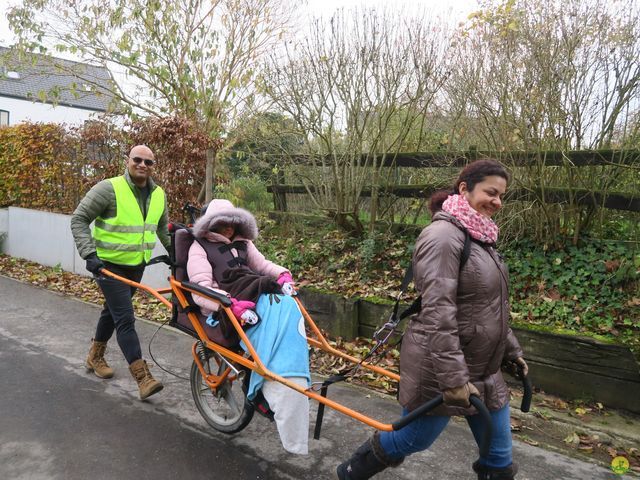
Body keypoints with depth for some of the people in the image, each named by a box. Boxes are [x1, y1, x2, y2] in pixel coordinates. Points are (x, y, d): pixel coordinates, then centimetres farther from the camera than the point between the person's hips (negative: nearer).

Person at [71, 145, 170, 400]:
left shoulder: (158, 194, 3)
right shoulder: (109, 188, -17)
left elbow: (162, 227, 17)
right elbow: (79, 219, -14)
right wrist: (89, 253, -23)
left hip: (137, 266, 7)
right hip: (110, 265, -7)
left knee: (112, 311, 22)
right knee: (125, 319, -10)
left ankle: (95, 357, 42)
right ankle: (143, 378, -8)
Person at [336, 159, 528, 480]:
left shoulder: (480, 237, 10)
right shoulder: (444, 236, -20)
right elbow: (437, 312, -27)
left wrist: (511, 349, 21)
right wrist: (453, 376, -27)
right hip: (439, 369, -9)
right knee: (411, 440, 11)